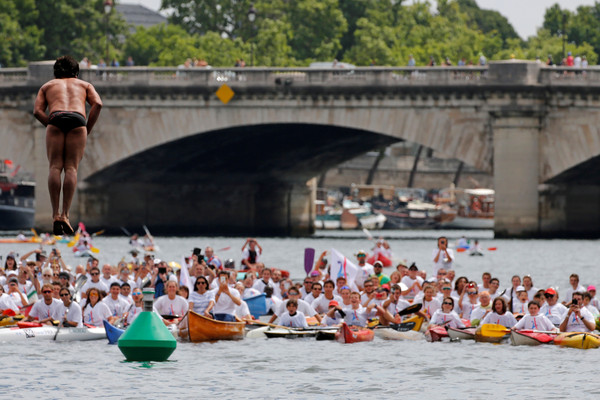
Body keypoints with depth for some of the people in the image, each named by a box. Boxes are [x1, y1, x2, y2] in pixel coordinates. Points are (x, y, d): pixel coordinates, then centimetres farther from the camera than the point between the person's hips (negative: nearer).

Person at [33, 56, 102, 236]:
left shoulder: (47, 86, 34)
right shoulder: (84, 85, 33)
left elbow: (37, 111, 16)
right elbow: (97, 104, 13)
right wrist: (87, 130, 15)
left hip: (55, 119, 0)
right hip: (77, 119, 0)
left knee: (55, 167, 0)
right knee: (71, 167, -2)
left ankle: (55, 214, -14)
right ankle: (65, 214, -14)